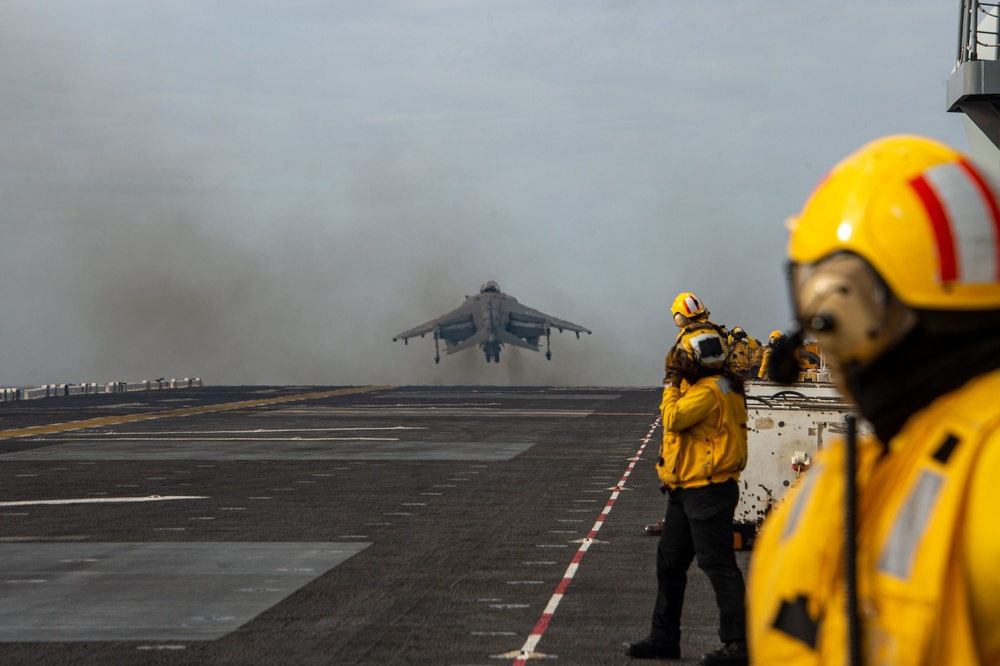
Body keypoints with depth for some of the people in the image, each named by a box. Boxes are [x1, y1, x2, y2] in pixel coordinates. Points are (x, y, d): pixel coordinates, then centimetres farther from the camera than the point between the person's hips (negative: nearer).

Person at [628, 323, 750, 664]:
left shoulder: (710, 391, -18)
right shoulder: (702, 386, 15)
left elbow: (674, 418, -23)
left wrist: (671, 384, -11)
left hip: (707, 492, -11)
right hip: (687, 491, 11)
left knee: (718, 565, -9)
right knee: (669, 562, 15)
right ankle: (664, 638, 24)